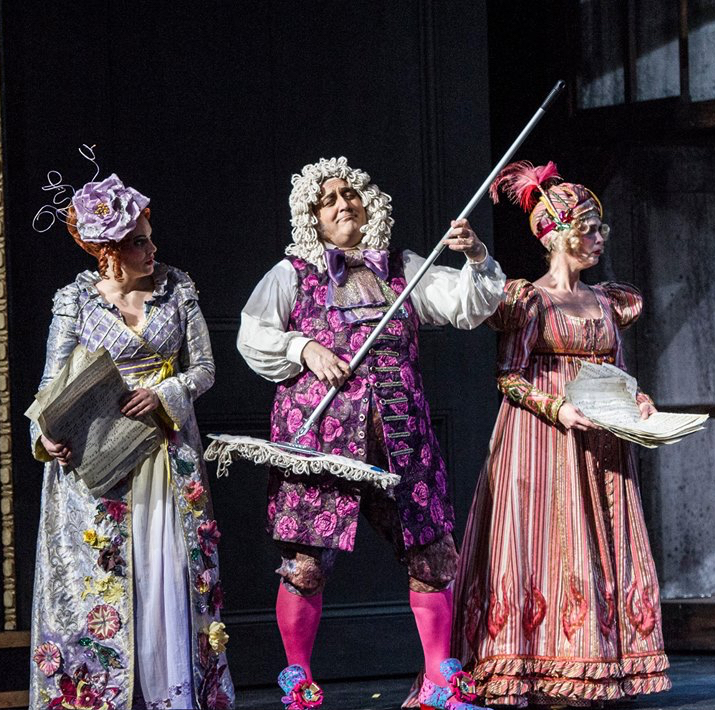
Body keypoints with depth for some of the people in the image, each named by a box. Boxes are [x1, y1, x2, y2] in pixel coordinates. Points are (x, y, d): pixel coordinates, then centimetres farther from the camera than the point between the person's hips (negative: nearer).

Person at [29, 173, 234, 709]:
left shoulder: (176, 288, 3)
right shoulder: (74, 300, -2)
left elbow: (204, 367, 5)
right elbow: (54, 382, 0)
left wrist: (163, 393, -13)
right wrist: (46, 435, -18)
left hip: (169, 455, 2)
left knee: (171, 569, 0)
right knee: (101, 575, -1)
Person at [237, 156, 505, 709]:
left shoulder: (402, 270, 17)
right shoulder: (293, 274, 9)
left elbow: (467, 307, 10)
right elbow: (252, 336, 4)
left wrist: (476, 258, -7)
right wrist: (304, 349, -10)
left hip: (400, 435, 3)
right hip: (318, 432, -3)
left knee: (433, 554, 0)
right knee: (308, 562, -6)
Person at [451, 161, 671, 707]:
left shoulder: (608, 303, 16)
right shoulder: (529, 300, -2)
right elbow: (509, 379, -7)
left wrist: (639, 402, 0)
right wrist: (558, 409, -20)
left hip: (599, 446, 6)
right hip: (541, 438, -6)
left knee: (601, 548, 1)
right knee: (545, 541, -11)